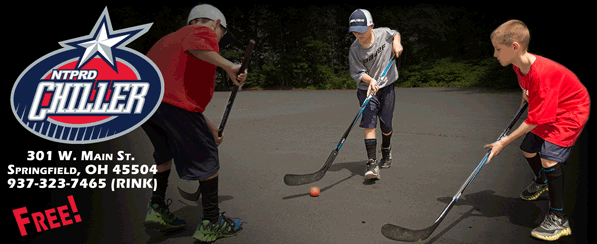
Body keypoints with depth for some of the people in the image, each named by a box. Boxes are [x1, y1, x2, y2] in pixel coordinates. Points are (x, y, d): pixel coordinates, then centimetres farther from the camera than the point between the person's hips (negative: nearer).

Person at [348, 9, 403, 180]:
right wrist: (370, 80, -29)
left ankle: (386, 149, 40)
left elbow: (395, 33, 14)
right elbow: (358, 73, -11)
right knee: (369, 124, -14)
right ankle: (372, 164, -12)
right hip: (366, 89, -1)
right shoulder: (354, 50, -14)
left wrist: (396, 43, -6)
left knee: (386, 126, 8)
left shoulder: (384, 33, -9)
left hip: (387, 87, 2)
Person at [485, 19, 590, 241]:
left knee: (549, 158, -21)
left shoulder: (542, 74, -37)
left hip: (571, 111, -9)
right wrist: (526, 96, 10)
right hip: (548, 108, 9)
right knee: (528, 149, 15)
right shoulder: (520, 65, -11)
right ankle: (541, 182, 48)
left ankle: (558, 219, -10)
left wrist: (503, 143, -29)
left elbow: (535, 120, -32)